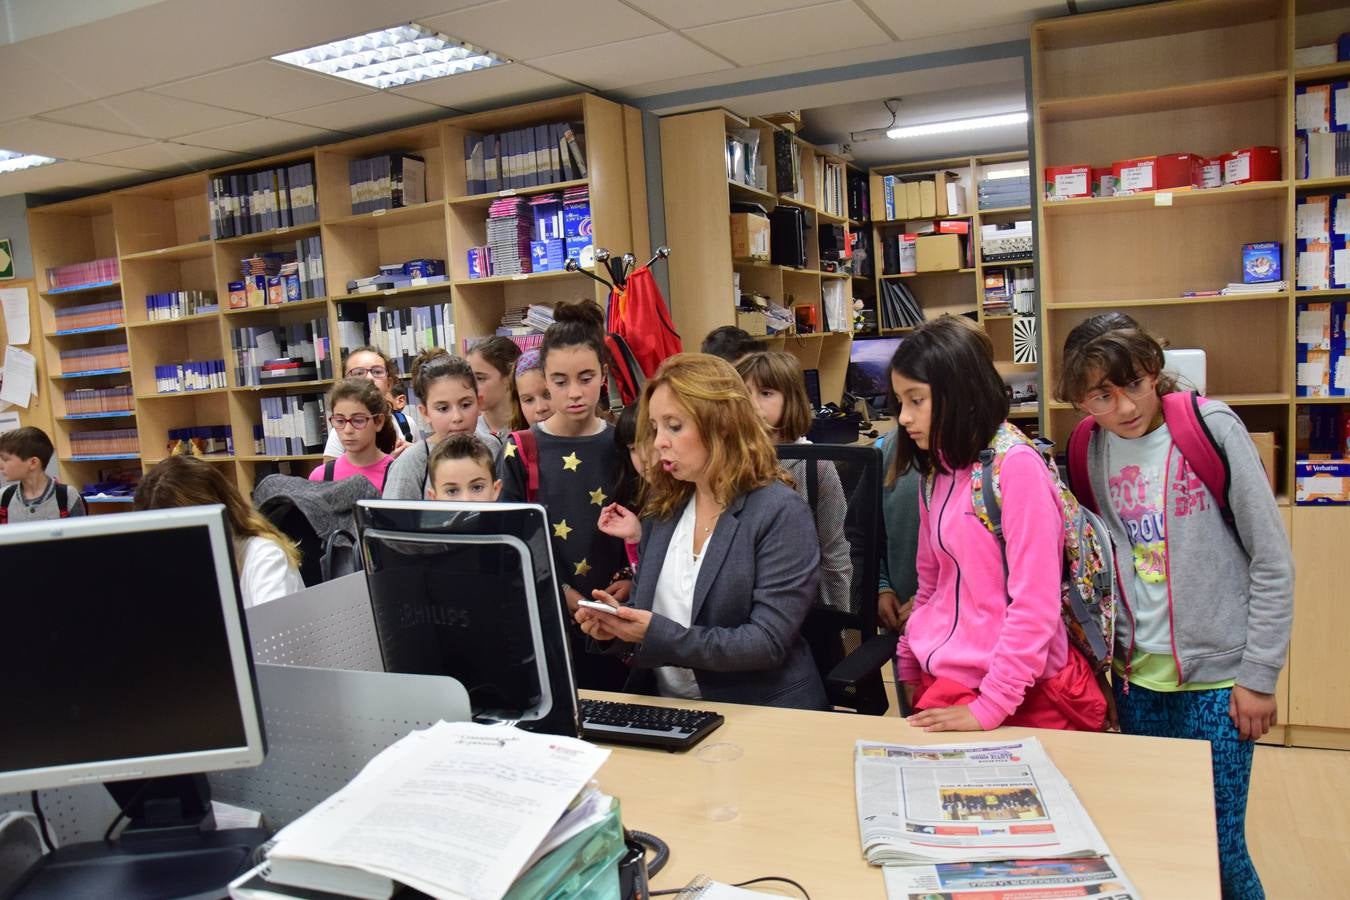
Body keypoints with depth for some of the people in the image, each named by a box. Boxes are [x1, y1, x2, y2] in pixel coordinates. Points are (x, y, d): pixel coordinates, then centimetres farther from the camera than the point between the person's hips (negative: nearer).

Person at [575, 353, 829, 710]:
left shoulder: (782, 513, -10)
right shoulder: (663, 504, 8)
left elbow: (768, 643, -15)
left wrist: (658, 635, -21)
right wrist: (618, 625, -7)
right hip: (661, 709, 5)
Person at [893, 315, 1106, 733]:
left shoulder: (1016, 465, -17)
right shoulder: (939, 469, 6)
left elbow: (1035, 601, -20)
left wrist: (990, 706, -20)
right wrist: (909, 661, 12)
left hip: (1016, 697, -6)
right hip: (944, 681, 6)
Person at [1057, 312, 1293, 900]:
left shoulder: (1212, 430, -12)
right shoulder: (1090, 450, -1)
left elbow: (1272, 562, -8)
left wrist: (1259, 675, -7)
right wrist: (1106, 660, 7)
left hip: (1216, 676, -3)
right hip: (1136, 676, 4)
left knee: (1218, 845, 1)